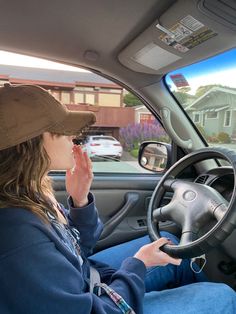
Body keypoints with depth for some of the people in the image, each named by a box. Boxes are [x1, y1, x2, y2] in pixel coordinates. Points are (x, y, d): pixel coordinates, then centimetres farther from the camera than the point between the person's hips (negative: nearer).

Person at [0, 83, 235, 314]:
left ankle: (201, 295, 40)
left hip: (84, 279, 7)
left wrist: (80, 200, -14)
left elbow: (76, 249, 2)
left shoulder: (26, 191, -9)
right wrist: (138, 264, -16)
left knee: (169, 242, 15)